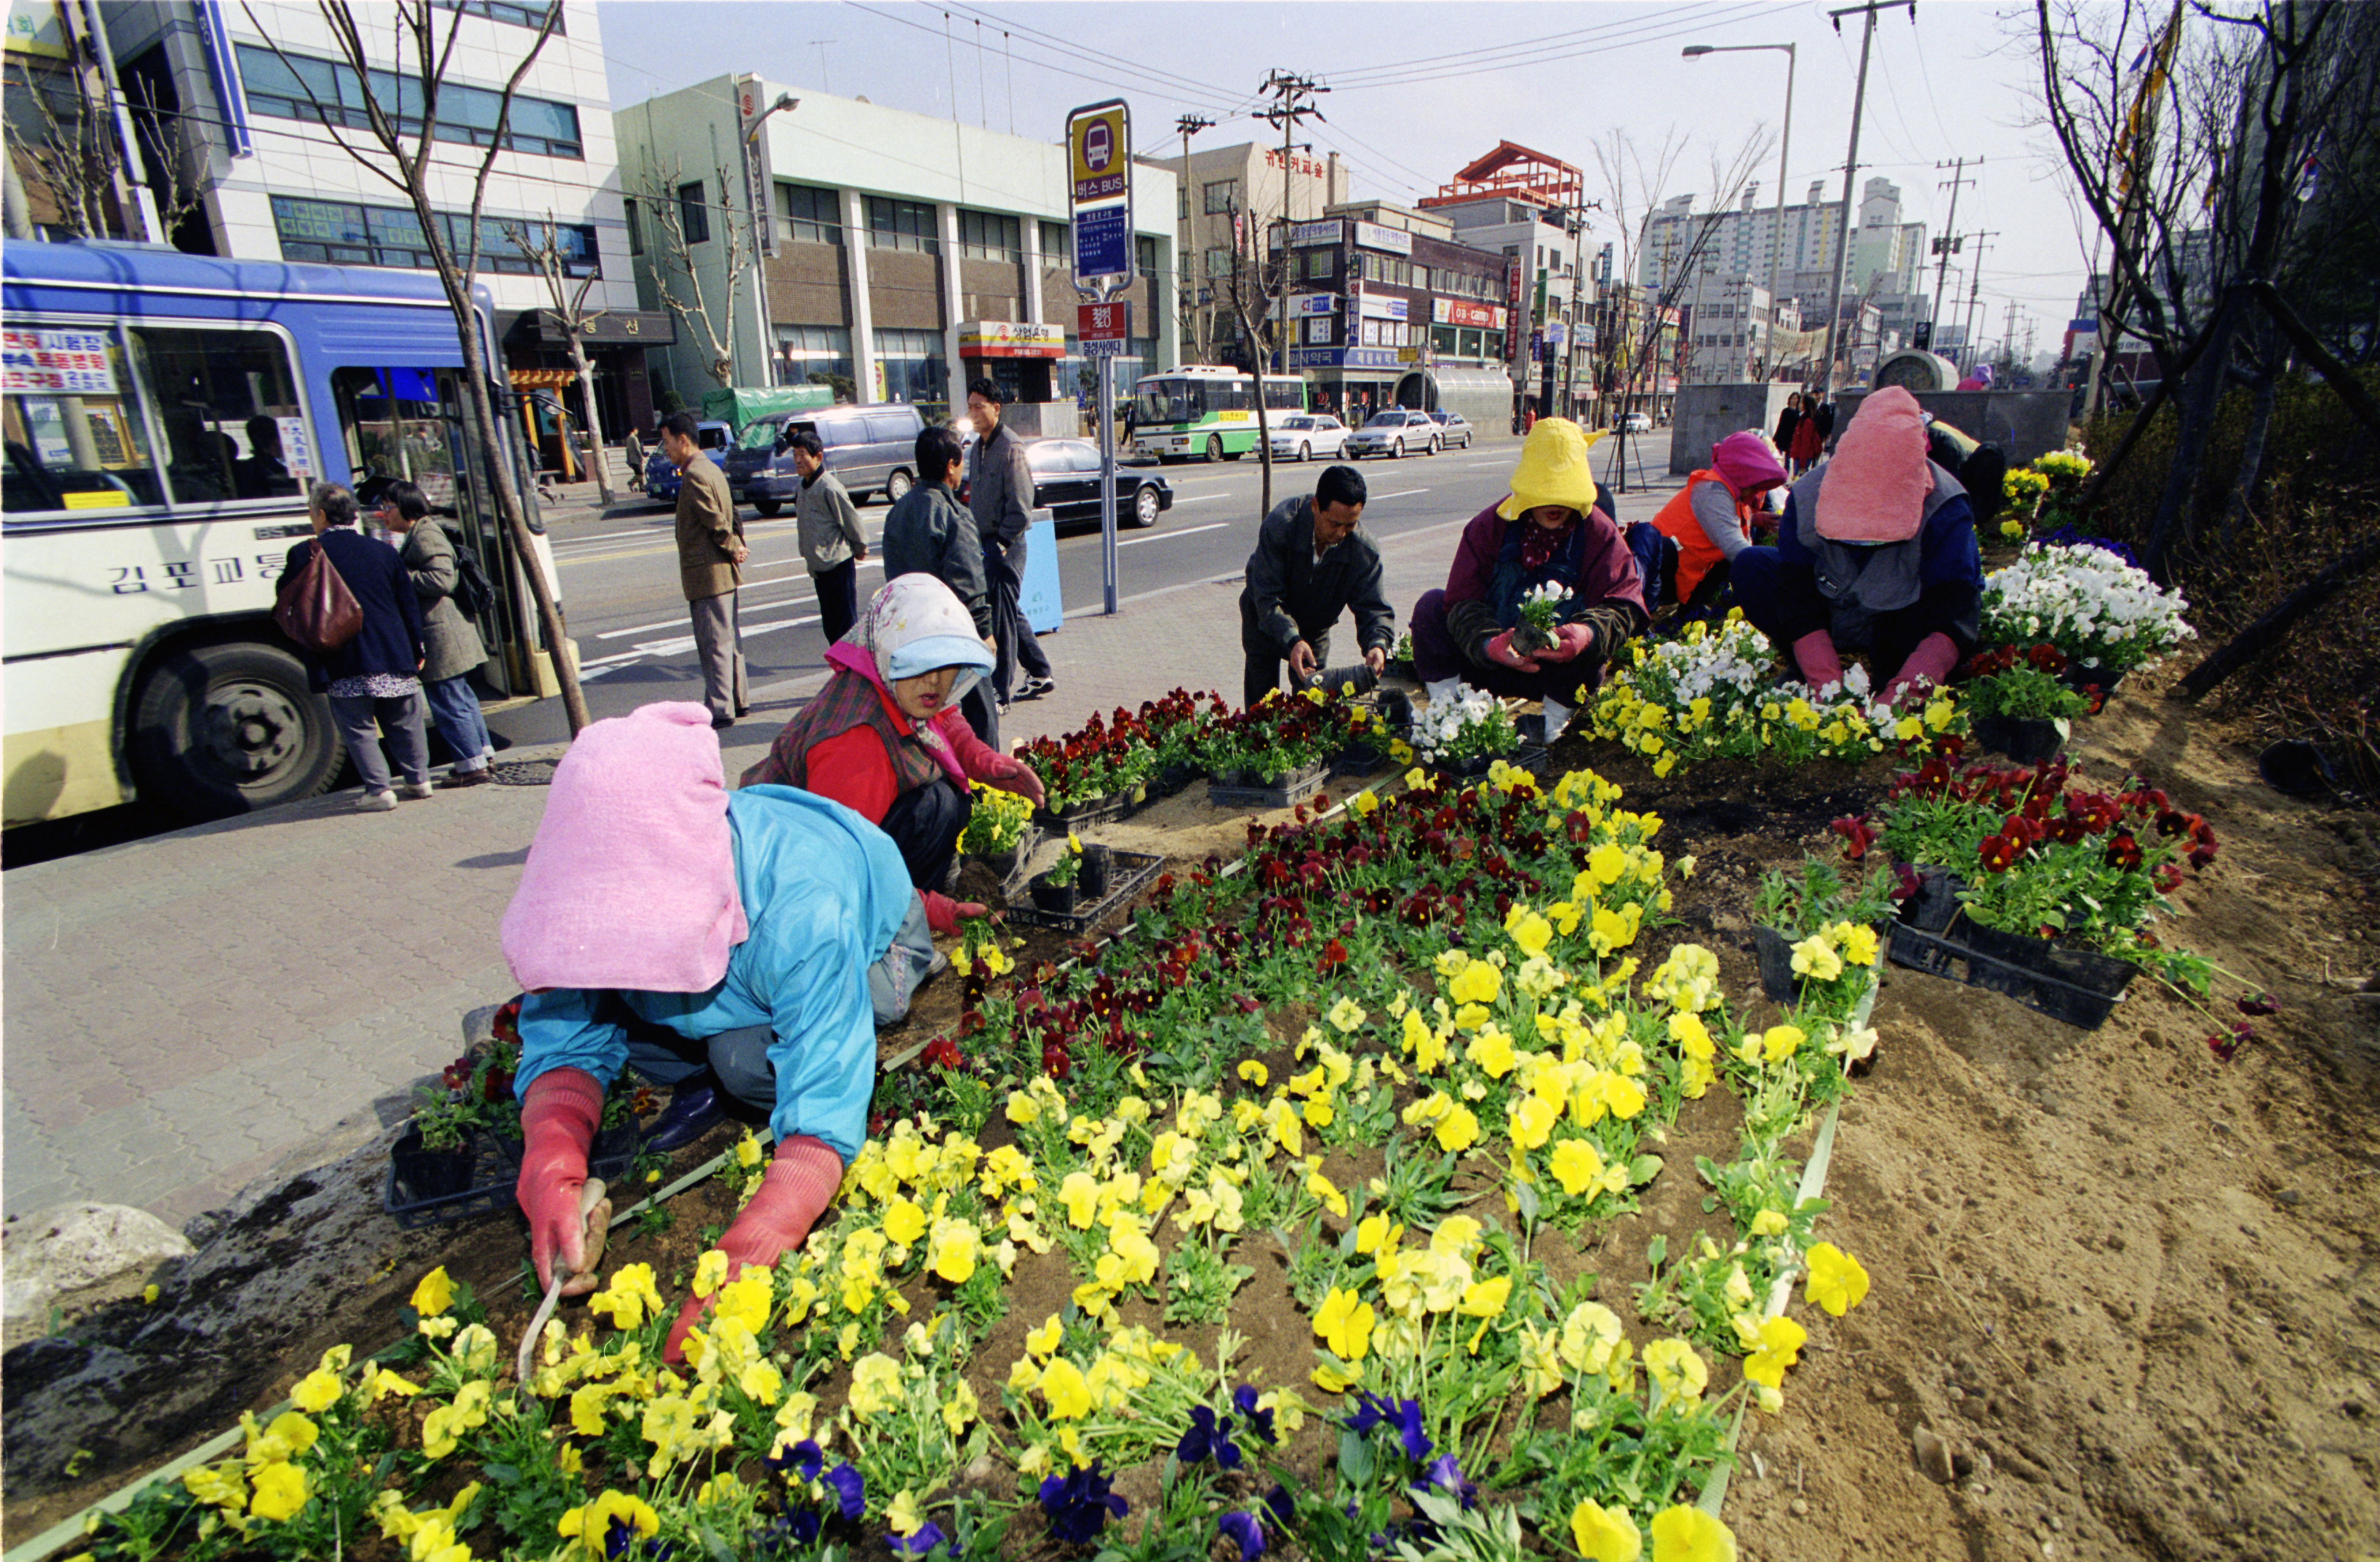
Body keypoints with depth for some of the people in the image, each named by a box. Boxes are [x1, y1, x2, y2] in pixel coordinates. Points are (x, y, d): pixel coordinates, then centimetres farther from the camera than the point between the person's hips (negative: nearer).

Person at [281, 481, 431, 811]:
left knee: (358, 728, 3)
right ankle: (418, 780, 21)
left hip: (344, 665, -4)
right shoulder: (384, 551, 7)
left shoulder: (304, 554, -5)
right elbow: (409, 605, 9)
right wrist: (417, 651, 16)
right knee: (404, 723, 15)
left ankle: (379, 790, 1)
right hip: (395, 658, 4)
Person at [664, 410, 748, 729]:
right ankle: (737, 700, 24)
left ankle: (720, 709, -2)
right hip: (725, 571, 10)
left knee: (714, 643, -6)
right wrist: (738, 546, 5)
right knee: (729, 639, 15)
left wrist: (733, 549, -6)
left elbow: (716, 521, -20)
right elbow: (732, 515, 16)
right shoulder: (712, 469, 16)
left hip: (707, 574, -10)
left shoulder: (694, 475, -16)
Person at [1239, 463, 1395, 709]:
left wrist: (1378, 644, -46)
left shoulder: (1364, 551, -25)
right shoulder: (1280, 524, -34)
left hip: (1315, 628, 2)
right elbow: (1268, 598, -34)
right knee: (1262, 699, 1)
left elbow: (1373, 607, -23)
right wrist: (1292, 641, -49)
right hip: (1265, 620, -2)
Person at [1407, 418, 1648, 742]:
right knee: (1432, 606, -17)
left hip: (1559, 670, -1)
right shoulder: (1491, 525, -8)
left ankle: (1555, 720, -13)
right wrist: (1488, 643, -37)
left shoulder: (1599, 534, -8)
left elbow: (1623, 606, -17)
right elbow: (1463, 600, -15)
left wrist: (1589, 634, -41)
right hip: (1488, 664, 1)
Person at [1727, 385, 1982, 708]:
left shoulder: (1946, 511, -27)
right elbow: (1799, 600, -26)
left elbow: (1953, 619, -35)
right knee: (1751, 567, -18)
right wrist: (1829, 685, -37)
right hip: (1832, 617, 2)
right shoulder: (1808, 499, -23)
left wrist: (1901, 694, -50)